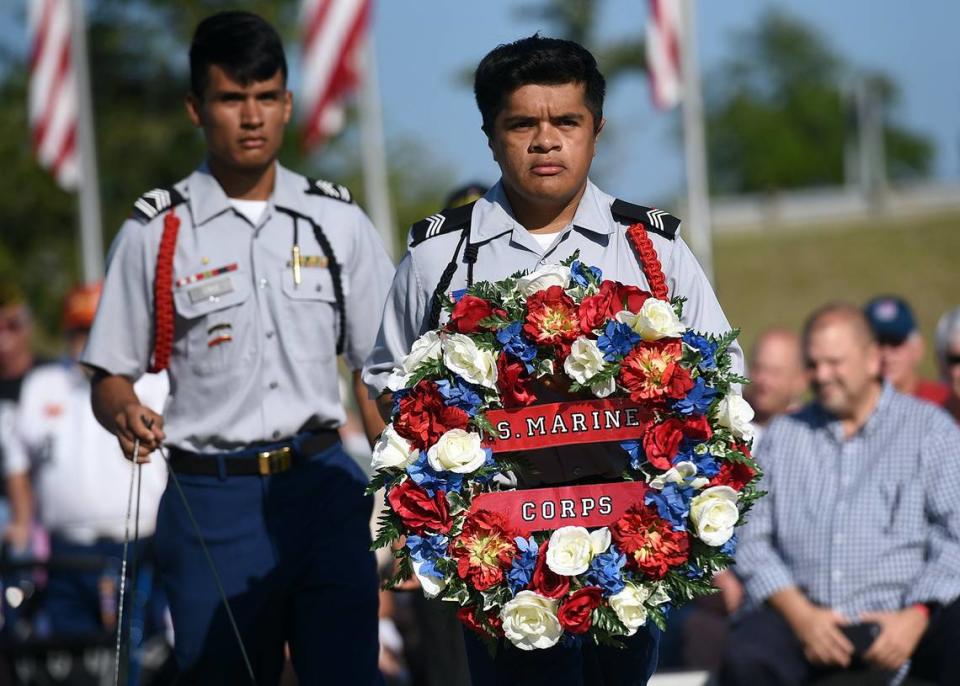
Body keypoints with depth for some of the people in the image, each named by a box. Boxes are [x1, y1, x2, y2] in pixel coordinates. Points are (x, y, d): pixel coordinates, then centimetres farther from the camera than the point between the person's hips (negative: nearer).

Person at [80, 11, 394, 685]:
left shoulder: (337, 220, 8)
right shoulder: (156, 232, 0)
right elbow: (110, 378, 2)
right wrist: (126, 416, -21)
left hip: (326, 485, 2)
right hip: (211, 498, -2)